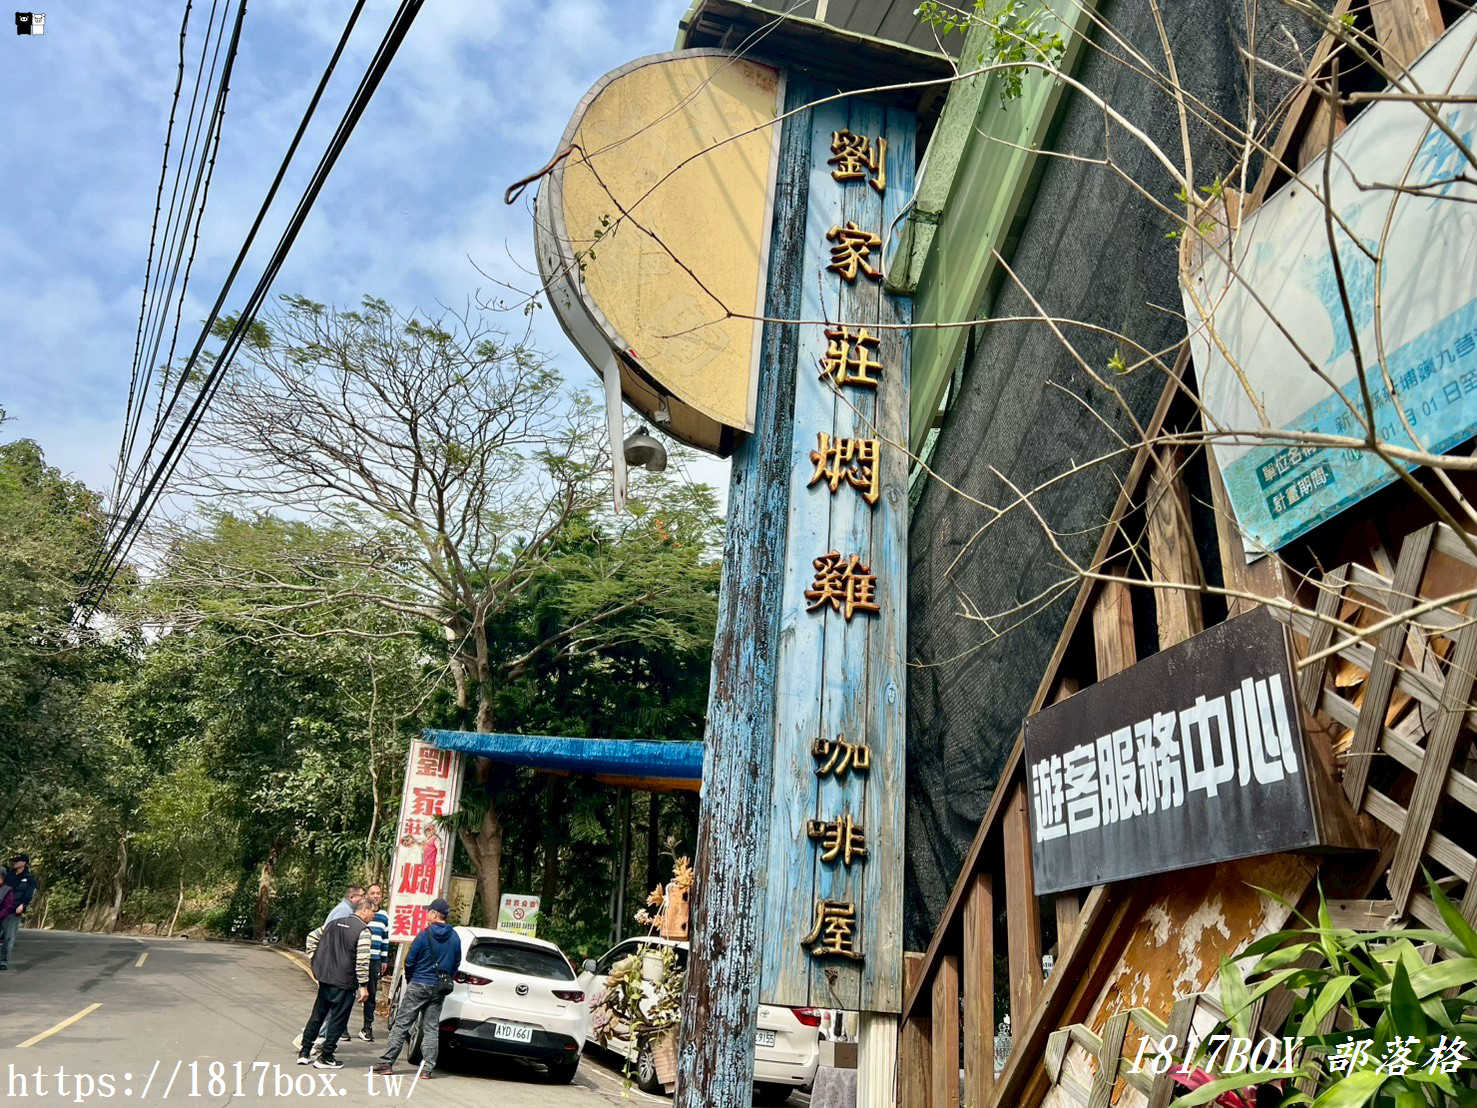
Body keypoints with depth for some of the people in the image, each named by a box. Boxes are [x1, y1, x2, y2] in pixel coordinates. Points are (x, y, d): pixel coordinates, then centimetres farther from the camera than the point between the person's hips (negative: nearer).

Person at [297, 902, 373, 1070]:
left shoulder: (333, 923, 10)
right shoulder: (363, 930, -13)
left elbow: (312, 937, 17)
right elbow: (362, 960, -18)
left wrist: (315, 963, 19)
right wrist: (363, 985, -11)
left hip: (324, 978, 7)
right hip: (344, 983, -7)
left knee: (317, 1015, 18)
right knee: (338, 1019, 5)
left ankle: (304, 1053, 24)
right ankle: (325, 1058, 9)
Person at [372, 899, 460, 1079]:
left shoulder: (425, 935, -11)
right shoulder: (454, 937, 4)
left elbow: (410, 961, -6)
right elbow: (456, 963, 10)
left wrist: (410, 980, 10)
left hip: (419, 985, -4)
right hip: (439, 989, 4)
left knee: (401, 1024, 4)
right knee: (431, 1028, 8)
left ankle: (387, 1062, 5)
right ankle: (428, 1069, 6)